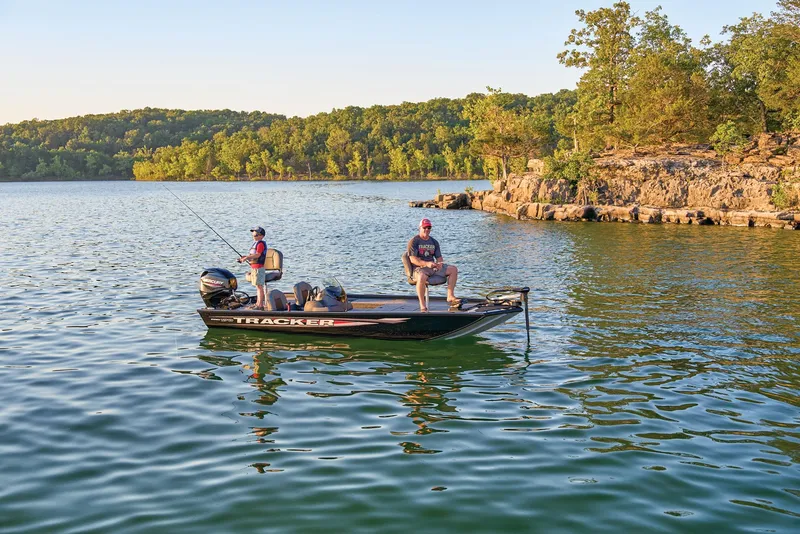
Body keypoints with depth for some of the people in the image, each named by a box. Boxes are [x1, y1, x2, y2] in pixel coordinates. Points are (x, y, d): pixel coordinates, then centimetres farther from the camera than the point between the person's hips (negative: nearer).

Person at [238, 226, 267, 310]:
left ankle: (260, 305, -11)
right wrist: (245, 257, 9)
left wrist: (246, 257, -20)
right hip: (254, 267, 10)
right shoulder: (255, 243, 19)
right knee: (257, 286, 15)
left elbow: (257, 255, -21)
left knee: (259, 286, -10)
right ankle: (258, 303, 22)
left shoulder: (261, 243, -12)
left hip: (258, 267, -10)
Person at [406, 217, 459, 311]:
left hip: (433, 267, 7)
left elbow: (439, 257, 15)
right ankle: (422, 306, -35)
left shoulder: (434, 242, 17)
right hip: (419, 268, -7)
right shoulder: (413, 241, -4)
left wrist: (440, 263, -11)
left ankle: (450, 296, -10)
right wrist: (426, 263, -28)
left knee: (453, 269, -7)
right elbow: (413, 259, -14)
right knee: (422, 277, -42)